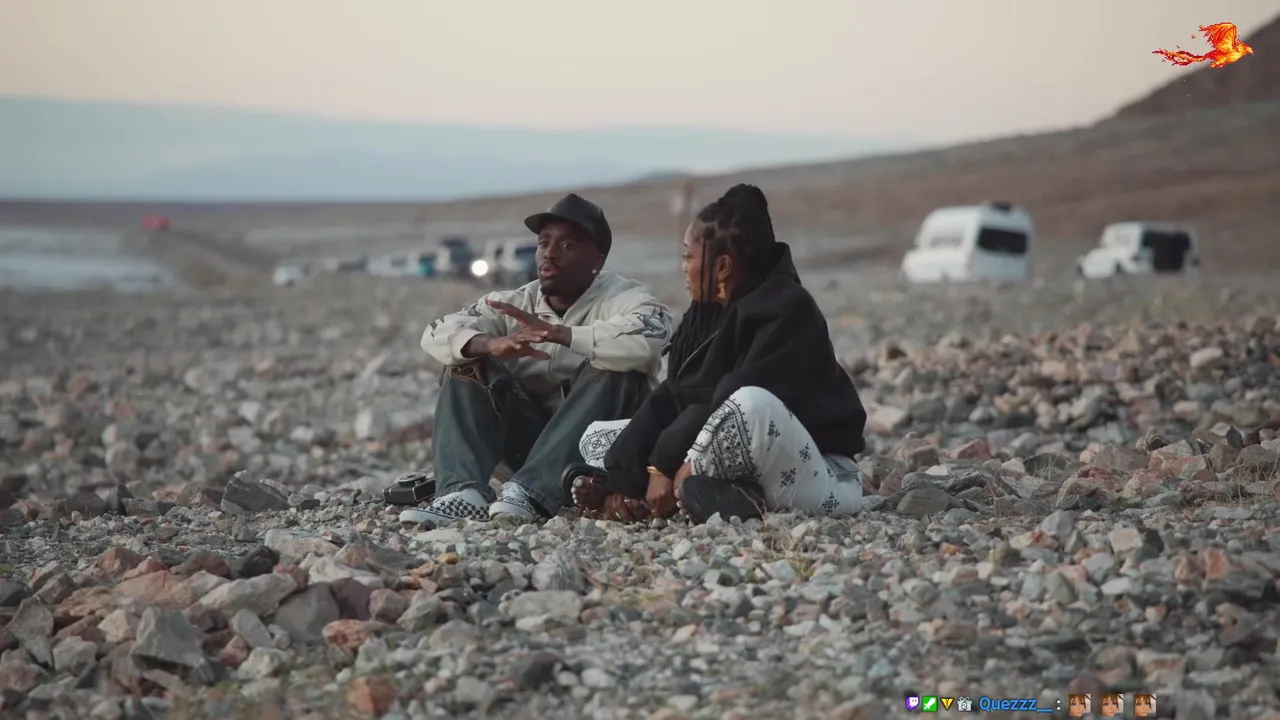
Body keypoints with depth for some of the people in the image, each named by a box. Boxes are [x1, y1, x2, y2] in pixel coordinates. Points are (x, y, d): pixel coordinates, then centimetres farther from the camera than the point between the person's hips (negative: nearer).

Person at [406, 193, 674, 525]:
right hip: (533, 442, 4)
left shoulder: (624, 298, -12)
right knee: (467, 366, -10)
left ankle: (530, 491, -39)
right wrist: (490, 344, -32)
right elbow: (437, 334, -10)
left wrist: (555, 332, -35)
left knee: (612, 370, -30)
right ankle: (464, 492, -32)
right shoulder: (514, 304, 2)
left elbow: (646, 341, -36)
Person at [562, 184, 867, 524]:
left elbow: (744, 406, -26)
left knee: (750, 404, -41)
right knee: (597, 436, 9)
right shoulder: (705, 311, 8)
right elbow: (670, 397, 2)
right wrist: (621, 477, -10)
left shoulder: (787, 311, -17)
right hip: (740, 465, 10)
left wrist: (664, 468, -26)